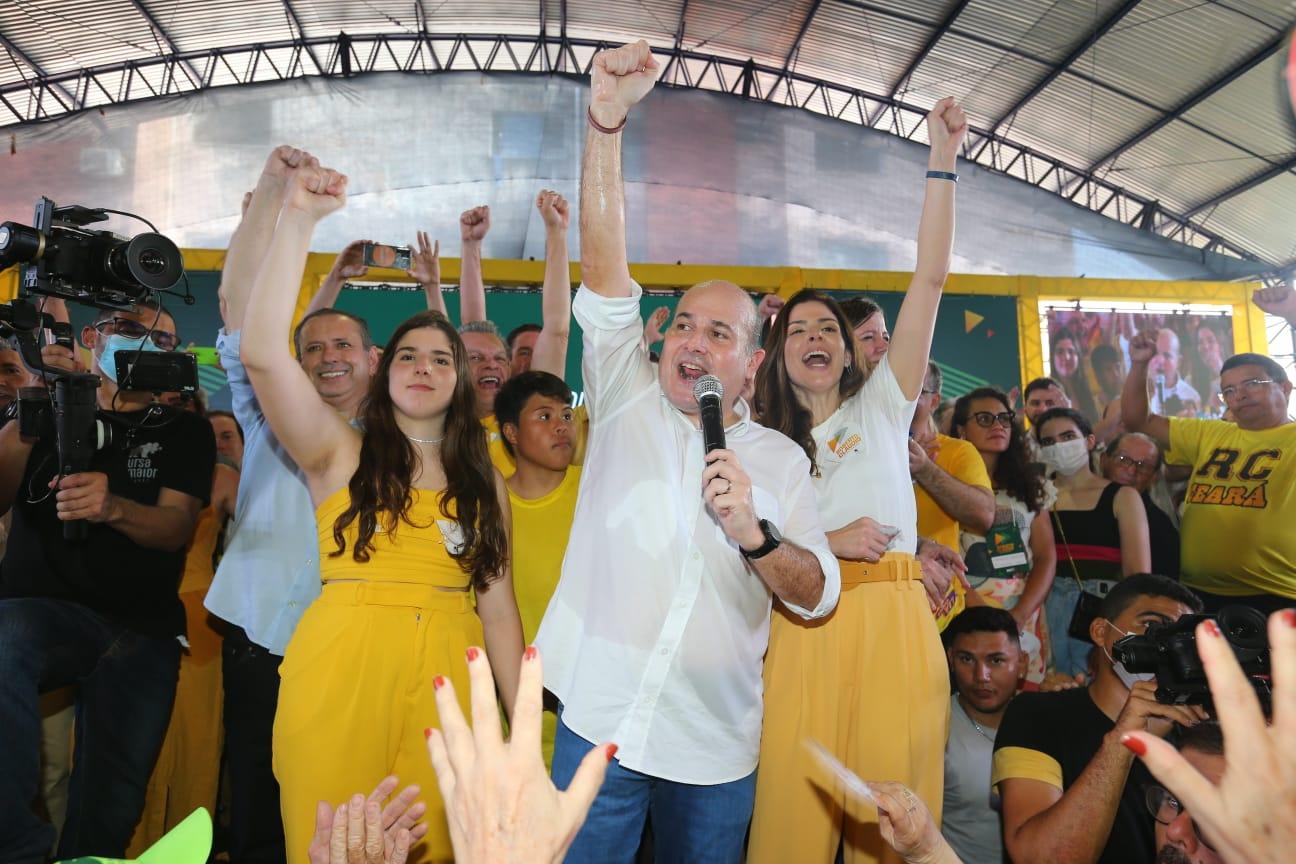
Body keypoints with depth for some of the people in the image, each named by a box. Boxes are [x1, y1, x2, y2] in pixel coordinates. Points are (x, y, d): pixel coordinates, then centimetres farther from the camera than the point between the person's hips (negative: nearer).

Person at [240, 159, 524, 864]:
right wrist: (298, 221, -13)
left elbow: (497, 600, 11)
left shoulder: (486, 482, 13)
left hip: (446, 679, 2)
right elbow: (262, 353, -10)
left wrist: (521, 712, 6)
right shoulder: (341, 453, 5)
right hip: (340, 671, -2)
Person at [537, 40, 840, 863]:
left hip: (718, 745, 2)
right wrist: (607, 117, -20)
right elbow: (605, 266, -11)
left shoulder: (781, 458, 4)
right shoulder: (628, 400, 1)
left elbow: (819, 596, 0)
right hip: (600, 724, -1)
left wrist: (752, 534, -19)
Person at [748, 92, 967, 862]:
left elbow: (930, 280, 4)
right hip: (800, 631, 1)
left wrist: (943, 162, 0)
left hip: (891, 624, 0)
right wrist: (829, 543, -8)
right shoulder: (764, 442, 17)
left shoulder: (881, 406, 13)